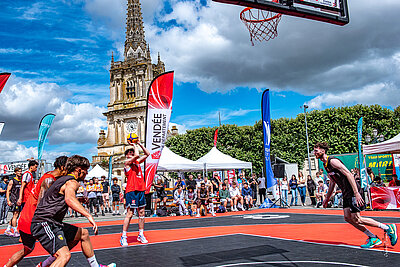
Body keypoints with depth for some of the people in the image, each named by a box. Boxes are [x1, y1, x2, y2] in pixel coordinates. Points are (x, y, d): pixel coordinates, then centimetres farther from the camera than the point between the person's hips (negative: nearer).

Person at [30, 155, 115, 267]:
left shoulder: (63, 179, 17)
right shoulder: (72, 182, -14)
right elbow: (69, 199, -37)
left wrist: (79, 201, 45)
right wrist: (88, 215, -43)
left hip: (52, 224, 11)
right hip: (44, 223, -11)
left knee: (83, 233, 17)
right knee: (65, 255, -25)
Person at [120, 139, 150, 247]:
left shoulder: (137, 162, 17)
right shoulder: (127, 162, -3)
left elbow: (147, 154, 20)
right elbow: (137, 155, -20)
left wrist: (139, 144, 13)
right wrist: (134, 145, -5)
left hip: (140, 190, 7)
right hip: (131, 190, -7)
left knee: (141, 213, 9)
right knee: (129, 214, -6)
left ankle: (141, 235, 18)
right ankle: (123, 237, 1)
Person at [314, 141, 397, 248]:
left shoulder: (332, 161, -17)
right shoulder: (325, 165, 13)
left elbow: (349, 174, -23)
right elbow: (332, 183, 24)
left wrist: (356, 193, -29)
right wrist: (327, 198, 27)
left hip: (353, 192, -9)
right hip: (346, 194, 9)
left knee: (356, 219, -7)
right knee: (348, 218, 3)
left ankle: (388, 228, 8)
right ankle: (373, 238, 13)